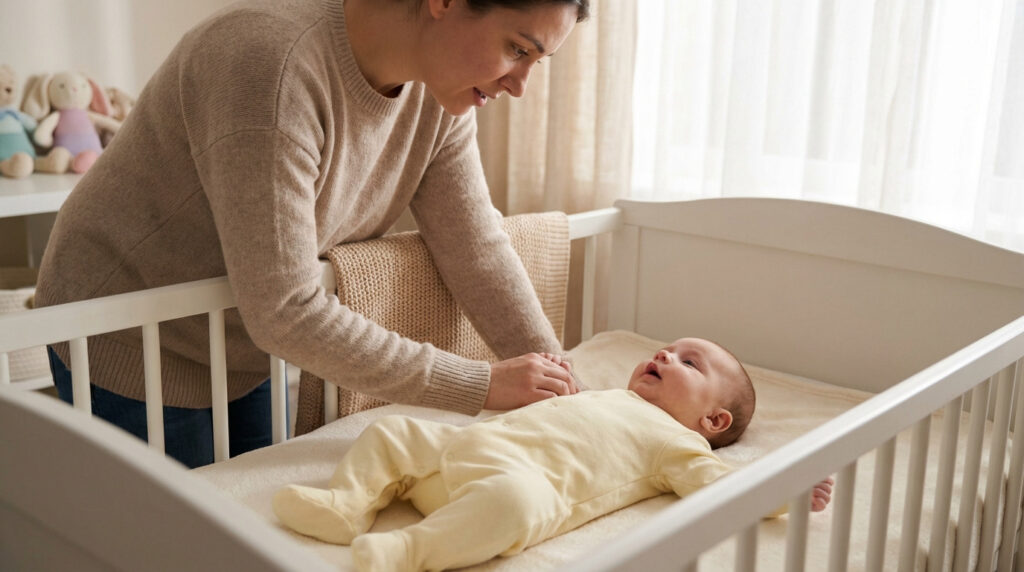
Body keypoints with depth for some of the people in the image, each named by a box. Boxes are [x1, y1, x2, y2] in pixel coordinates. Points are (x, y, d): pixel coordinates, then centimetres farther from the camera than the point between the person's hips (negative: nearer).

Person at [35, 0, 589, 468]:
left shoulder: (438, 94, -10)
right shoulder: (270, 62, -35)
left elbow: (478, 252, -6)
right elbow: (284, 313, -35)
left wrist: (560, 391, -13)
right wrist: (483, 386, -30)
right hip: (126, 342, -6)